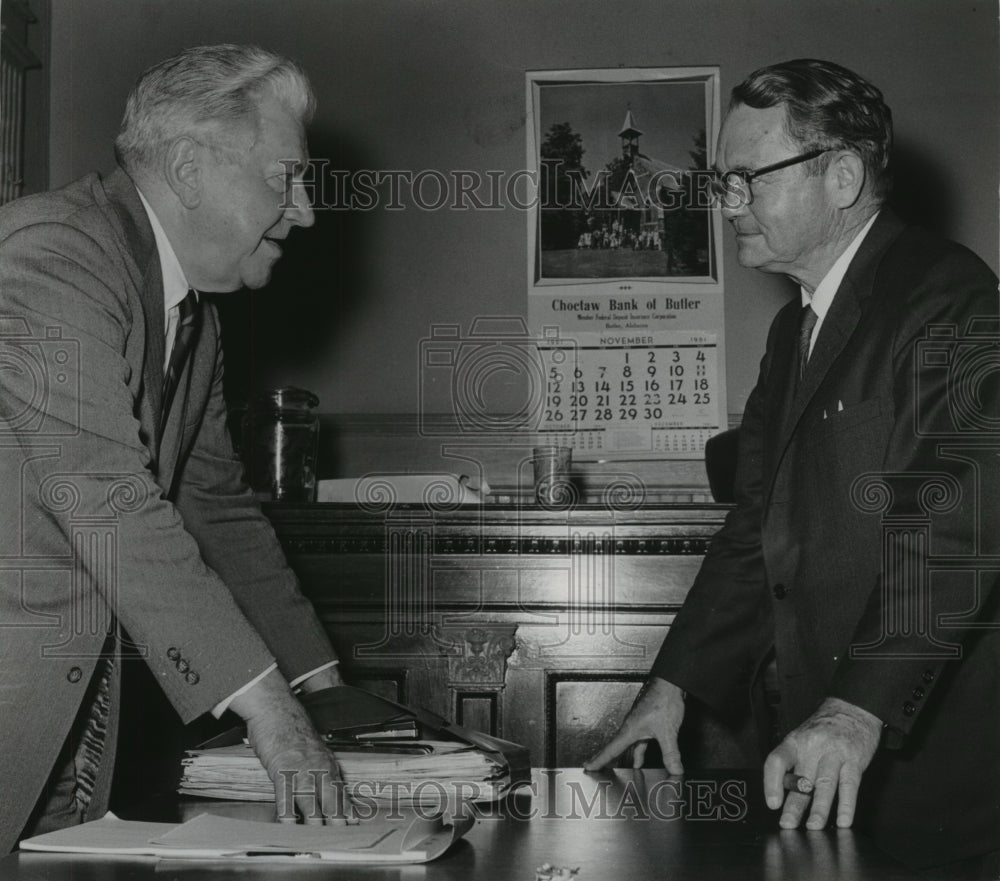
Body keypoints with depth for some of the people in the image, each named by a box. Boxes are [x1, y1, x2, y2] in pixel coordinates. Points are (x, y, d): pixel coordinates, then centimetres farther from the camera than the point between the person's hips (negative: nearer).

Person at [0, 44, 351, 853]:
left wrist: (324, 688, 17)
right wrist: (264, 702, -24)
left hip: (74, 694, 8)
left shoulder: (195, 321, 14)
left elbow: (219, 506, 20)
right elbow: (103, 497, -24)